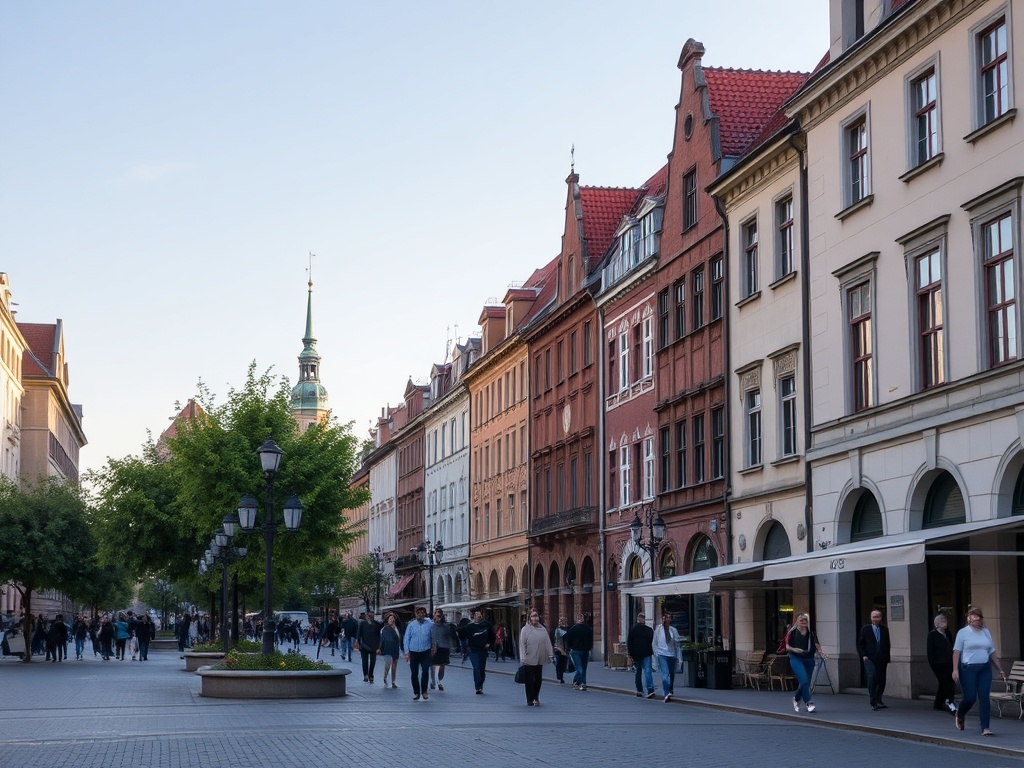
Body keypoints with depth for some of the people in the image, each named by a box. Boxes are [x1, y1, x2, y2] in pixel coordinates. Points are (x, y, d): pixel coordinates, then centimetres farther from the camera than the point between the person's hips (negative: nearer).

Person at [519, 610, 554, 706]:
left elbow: (547, 643, 10)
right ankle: (530, 700, 8)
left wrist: (550, 655, 4)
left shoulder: (543, 630, 9)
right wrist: (523, 658, -12)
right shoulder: (525, 630, -3)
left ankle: (536, 698, 19)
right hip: (529, 661, -4)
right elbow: (522, 644, -6)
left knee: (538, 680, 6)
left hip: (540, 660, 4)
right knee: (530, 680, -1)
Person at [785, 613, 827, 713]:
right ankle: (809, 703, -20)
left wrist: (821, 653, -19)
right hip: (796, 659, -4)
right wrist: (795, 650, -19)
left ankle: (796, 699, 38)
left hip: (809, 660, 4)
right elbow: (787, 646, 0)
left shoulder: (811, 633, 6)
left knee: (806, 682, 11)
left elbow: (817, 645, 1)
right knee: (804, 680, -21)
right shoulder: (793, 632, -2)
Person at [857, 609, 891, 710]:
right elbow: (859, 644, 6)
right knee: (872, 677, -18)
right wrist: (863, 655, -7)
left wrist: (888, 658, 6)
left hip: (882, 660, 3)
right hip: (870, 659, -3)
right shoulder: (865, 629, 3)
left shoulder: (885, 630, 9)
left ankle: (878, 700, 26)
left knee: (882, 680, 7)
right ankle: (873, 702, -15)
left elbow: (888, 645, 13)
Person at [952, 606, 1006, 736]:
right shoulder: (963, 633, 0)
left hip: (985, 669, 4)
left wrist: (1000, 670, 15)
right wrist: (955, 669, -15)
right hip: (968, 669, -4)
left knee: (984, 698, -5)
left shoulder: (986, 632, 13)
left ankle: (985, 728, -3)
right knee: (970, 697, -4)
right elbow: (957, 652, -6)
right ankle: (960, 715, 28)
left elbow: (992, 652, 18)